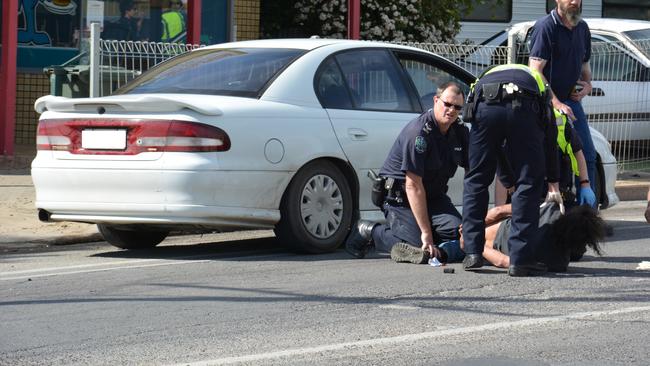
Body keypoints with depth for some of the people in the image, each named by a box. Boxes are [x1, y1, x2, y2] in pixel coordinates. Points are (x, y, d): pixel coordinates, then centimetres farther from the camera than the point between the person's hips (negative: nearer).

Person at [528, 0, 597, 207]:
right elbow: (535, 72, -17)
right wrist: (556, 103, -22)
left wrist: (587, 84, 2)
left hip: (572, 99, 7)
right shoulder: (546, 27, -12)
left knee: (587, 155, 5)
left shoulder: (582, 28, 11)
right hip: (547, 101, -7)